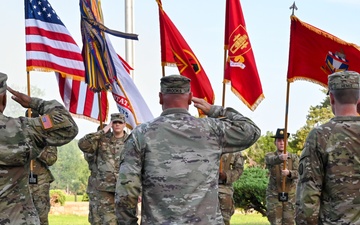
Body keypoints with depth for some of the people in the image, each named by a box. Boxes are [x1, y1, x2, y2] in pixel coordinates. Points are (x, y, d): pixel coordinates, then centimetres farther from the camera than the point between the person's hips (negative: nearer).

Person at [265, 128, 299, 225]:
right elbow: (272, 160, -26)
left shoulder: (294, 157, 4)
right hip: (274, 196, -1)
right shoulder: (269, 156, 0)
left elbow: (297, 173, -13)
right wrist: (280, 157, -50)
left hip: (290, 196, 1)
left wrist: (289, 173, -37)